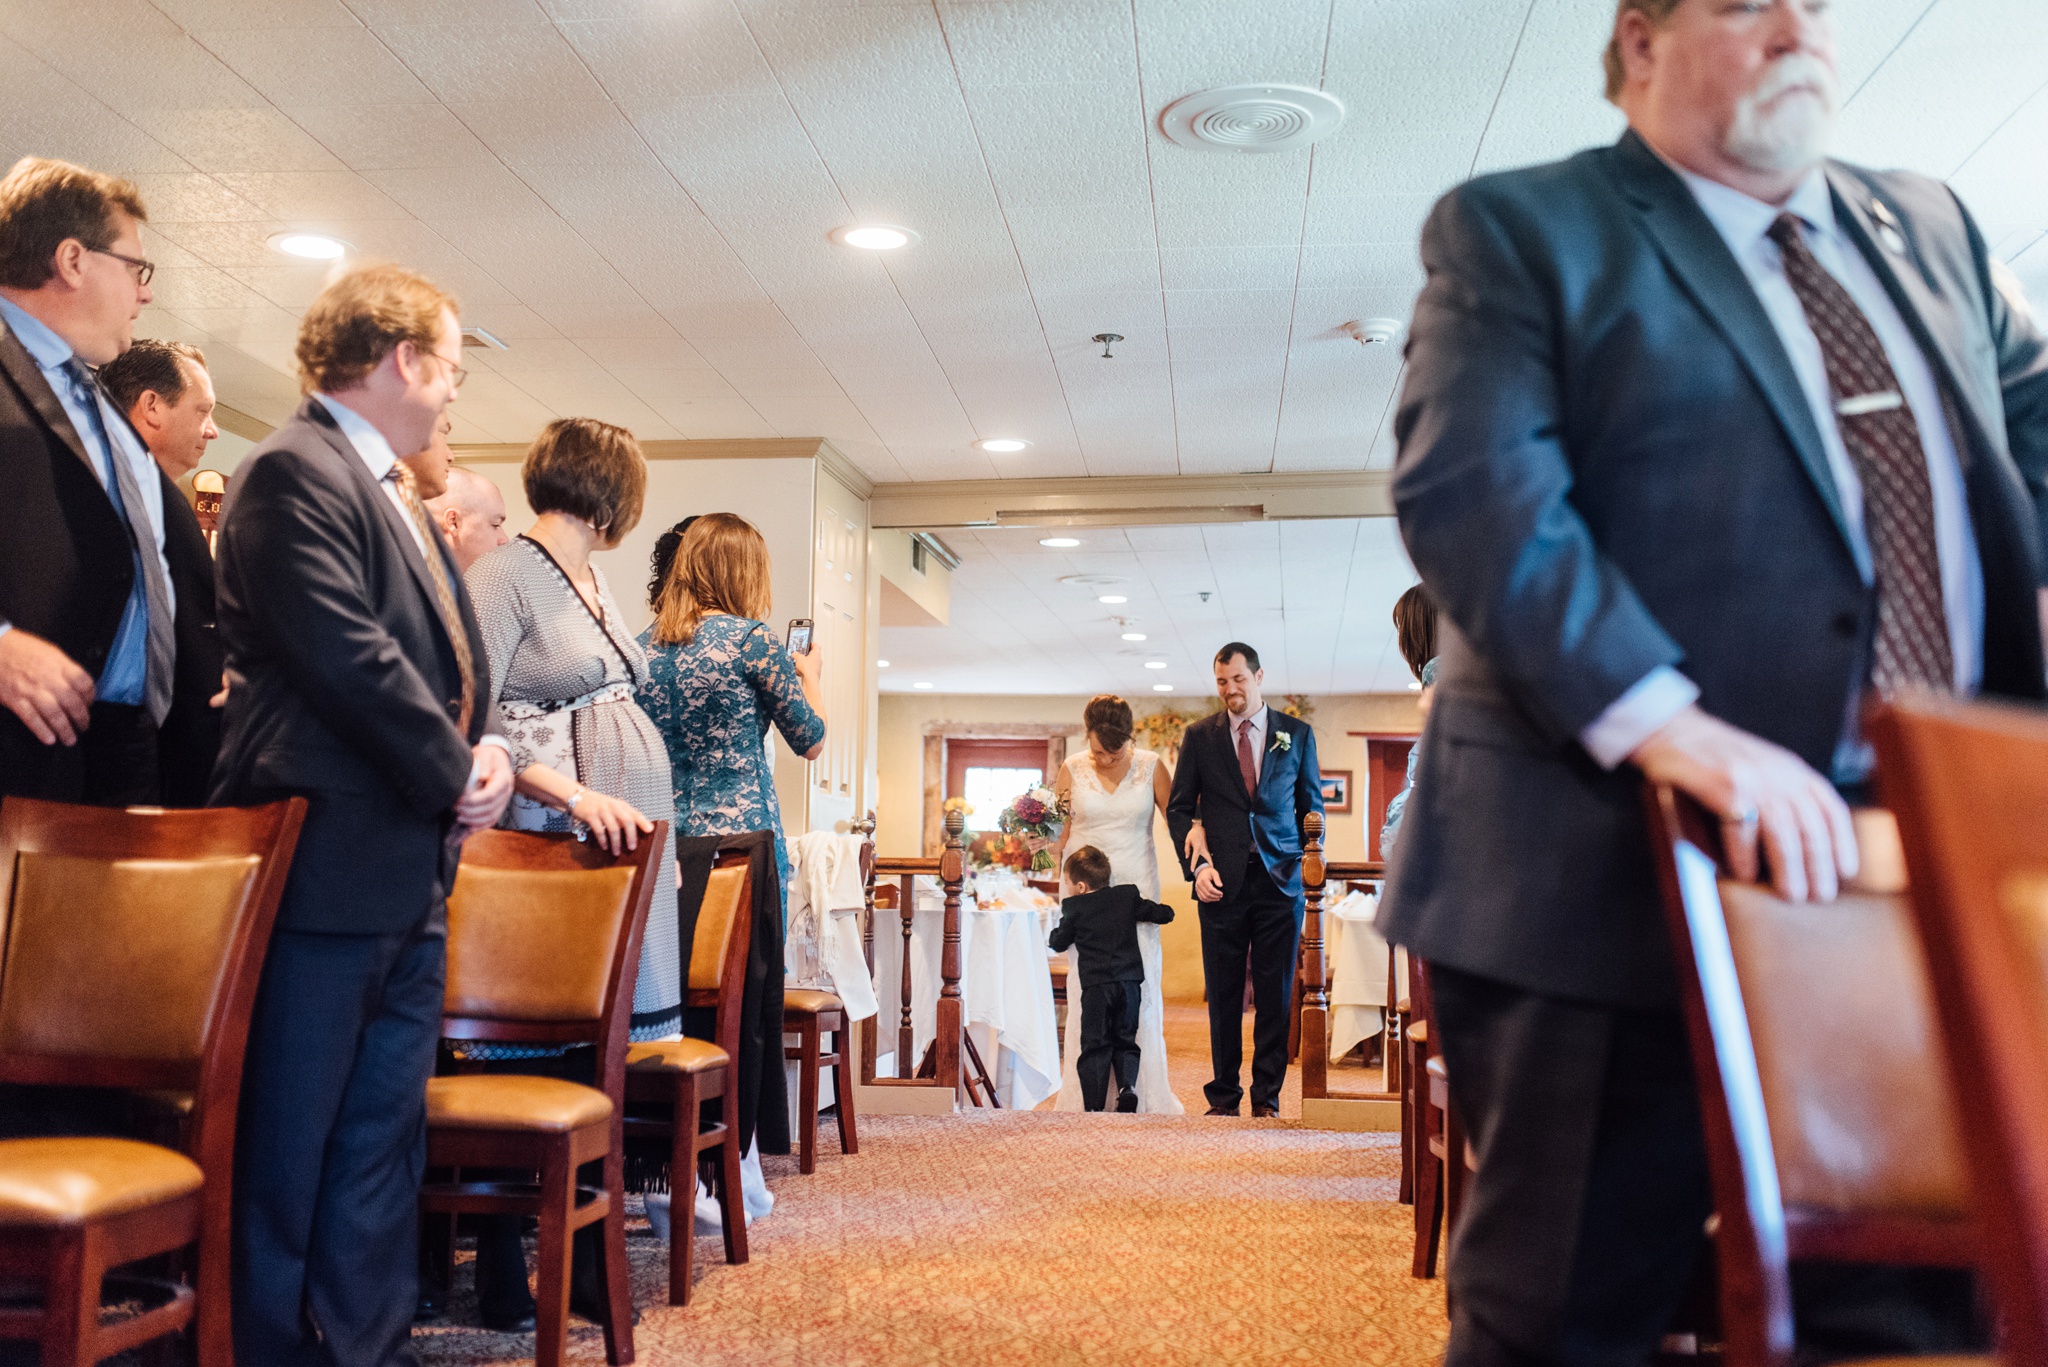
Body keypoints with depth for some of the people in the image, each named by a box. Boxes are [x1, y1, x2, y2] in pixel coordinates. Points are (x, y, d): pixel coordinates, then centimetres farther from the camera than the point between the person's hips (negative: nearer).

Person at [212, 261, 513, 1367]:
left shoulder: (395, 495, 19)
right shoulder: (294, 471, -11)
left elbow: (452, 655, 20)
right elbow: (346, 654, -21)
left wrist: (485, 746, 1)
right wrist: (454, 774, -12)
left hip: (409, 873, 10)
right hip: (326, 864, -10)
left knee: (384, 1140, 14)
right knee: (287, 1150, 0)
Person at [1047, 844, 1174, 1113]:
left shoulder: (1074, 907, 1)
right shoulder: (1128, 896, 8)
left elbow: (1058, 944, 10)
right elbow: (1163, 914, 13)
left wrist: (1053, 933, 32)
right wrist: (1161, 910, 36)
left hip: (1096, 985, -3)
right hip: (1129, 982, 3)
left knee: (1095, 1046, 2)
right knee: (1125, 1042, 14)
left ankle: (1093, 1107, -1)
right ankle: (1128, 1085, -9)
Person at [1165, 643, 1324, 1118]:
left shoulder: (1297, 734, 9)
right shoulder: (1199, 736, 8)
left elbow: (1312, 808, 12)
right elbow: (1179, 808, 9)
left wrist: (1310, 874, 2)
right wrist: (1197, 865, -5)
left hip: (1280, 882, 0)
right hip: (1222, 883, 0)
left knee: (1275, 997, 2)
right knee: (1224, 998, 3)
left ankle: (1266, 1097, 11)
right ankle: (1223, 1095, 13)